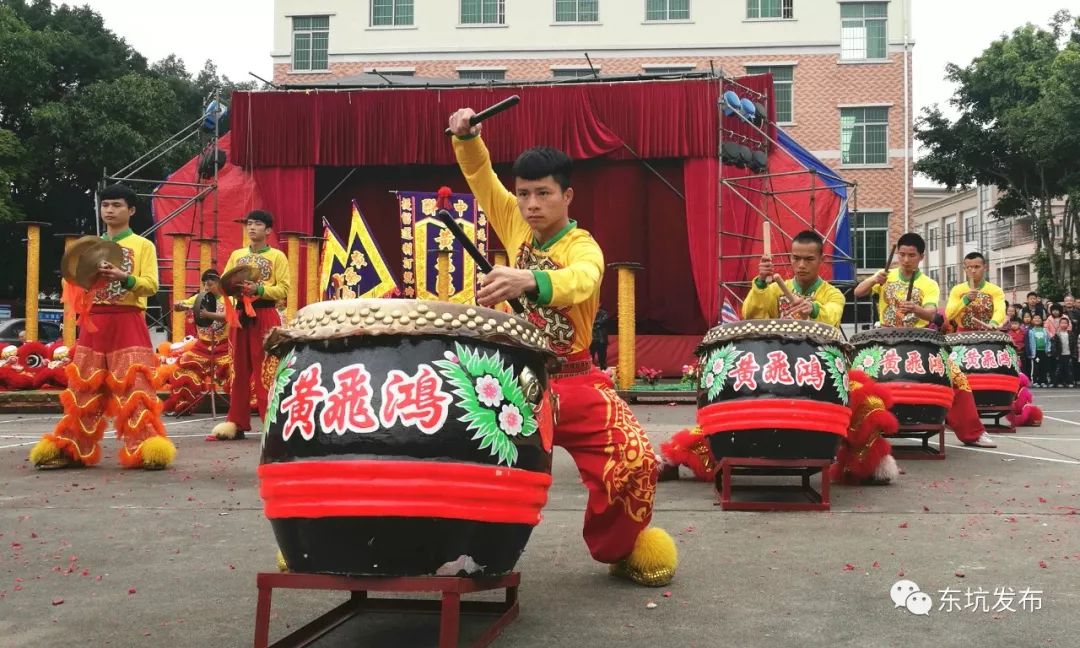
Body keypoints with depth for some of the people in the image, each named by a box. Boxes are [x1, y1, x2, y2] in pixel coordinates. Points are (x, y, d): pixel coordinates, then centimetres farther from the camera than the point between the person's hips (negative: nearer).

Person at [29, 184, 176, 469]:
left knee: (134, 386, -11)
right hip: (93, 322, 5)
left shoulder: (143, 245, 4)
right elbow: (74, 281, 18)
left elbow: (151, 285, -5)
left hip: (128, 322, -4)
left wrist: (125, 278, -22)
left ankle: (146, 449, -13)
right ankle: (69, 448, 9)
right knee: (84, 387, 5)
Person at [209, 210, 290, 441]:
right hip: (240, 314, 5)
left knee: (266, 371, -8)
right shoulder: (236, 255, 16)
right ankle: (236, 423, 9)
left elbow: (284, 290, -6)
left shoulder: (277, 256, 3)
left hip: (265, 316, -4)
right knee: (239, 369, 5)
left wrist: (259, 290, -18)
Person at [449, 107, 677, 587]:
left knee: (634, 457, -18)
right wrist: (467, 137, -12)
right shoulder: (516, 225, 3)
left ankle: (617, 548, 10)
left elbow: (581, 281, -39)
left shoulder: (582, 247, -15)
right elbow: (481, 175, 10)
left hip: (571, 380, -4)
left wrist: (528, 281, -60)